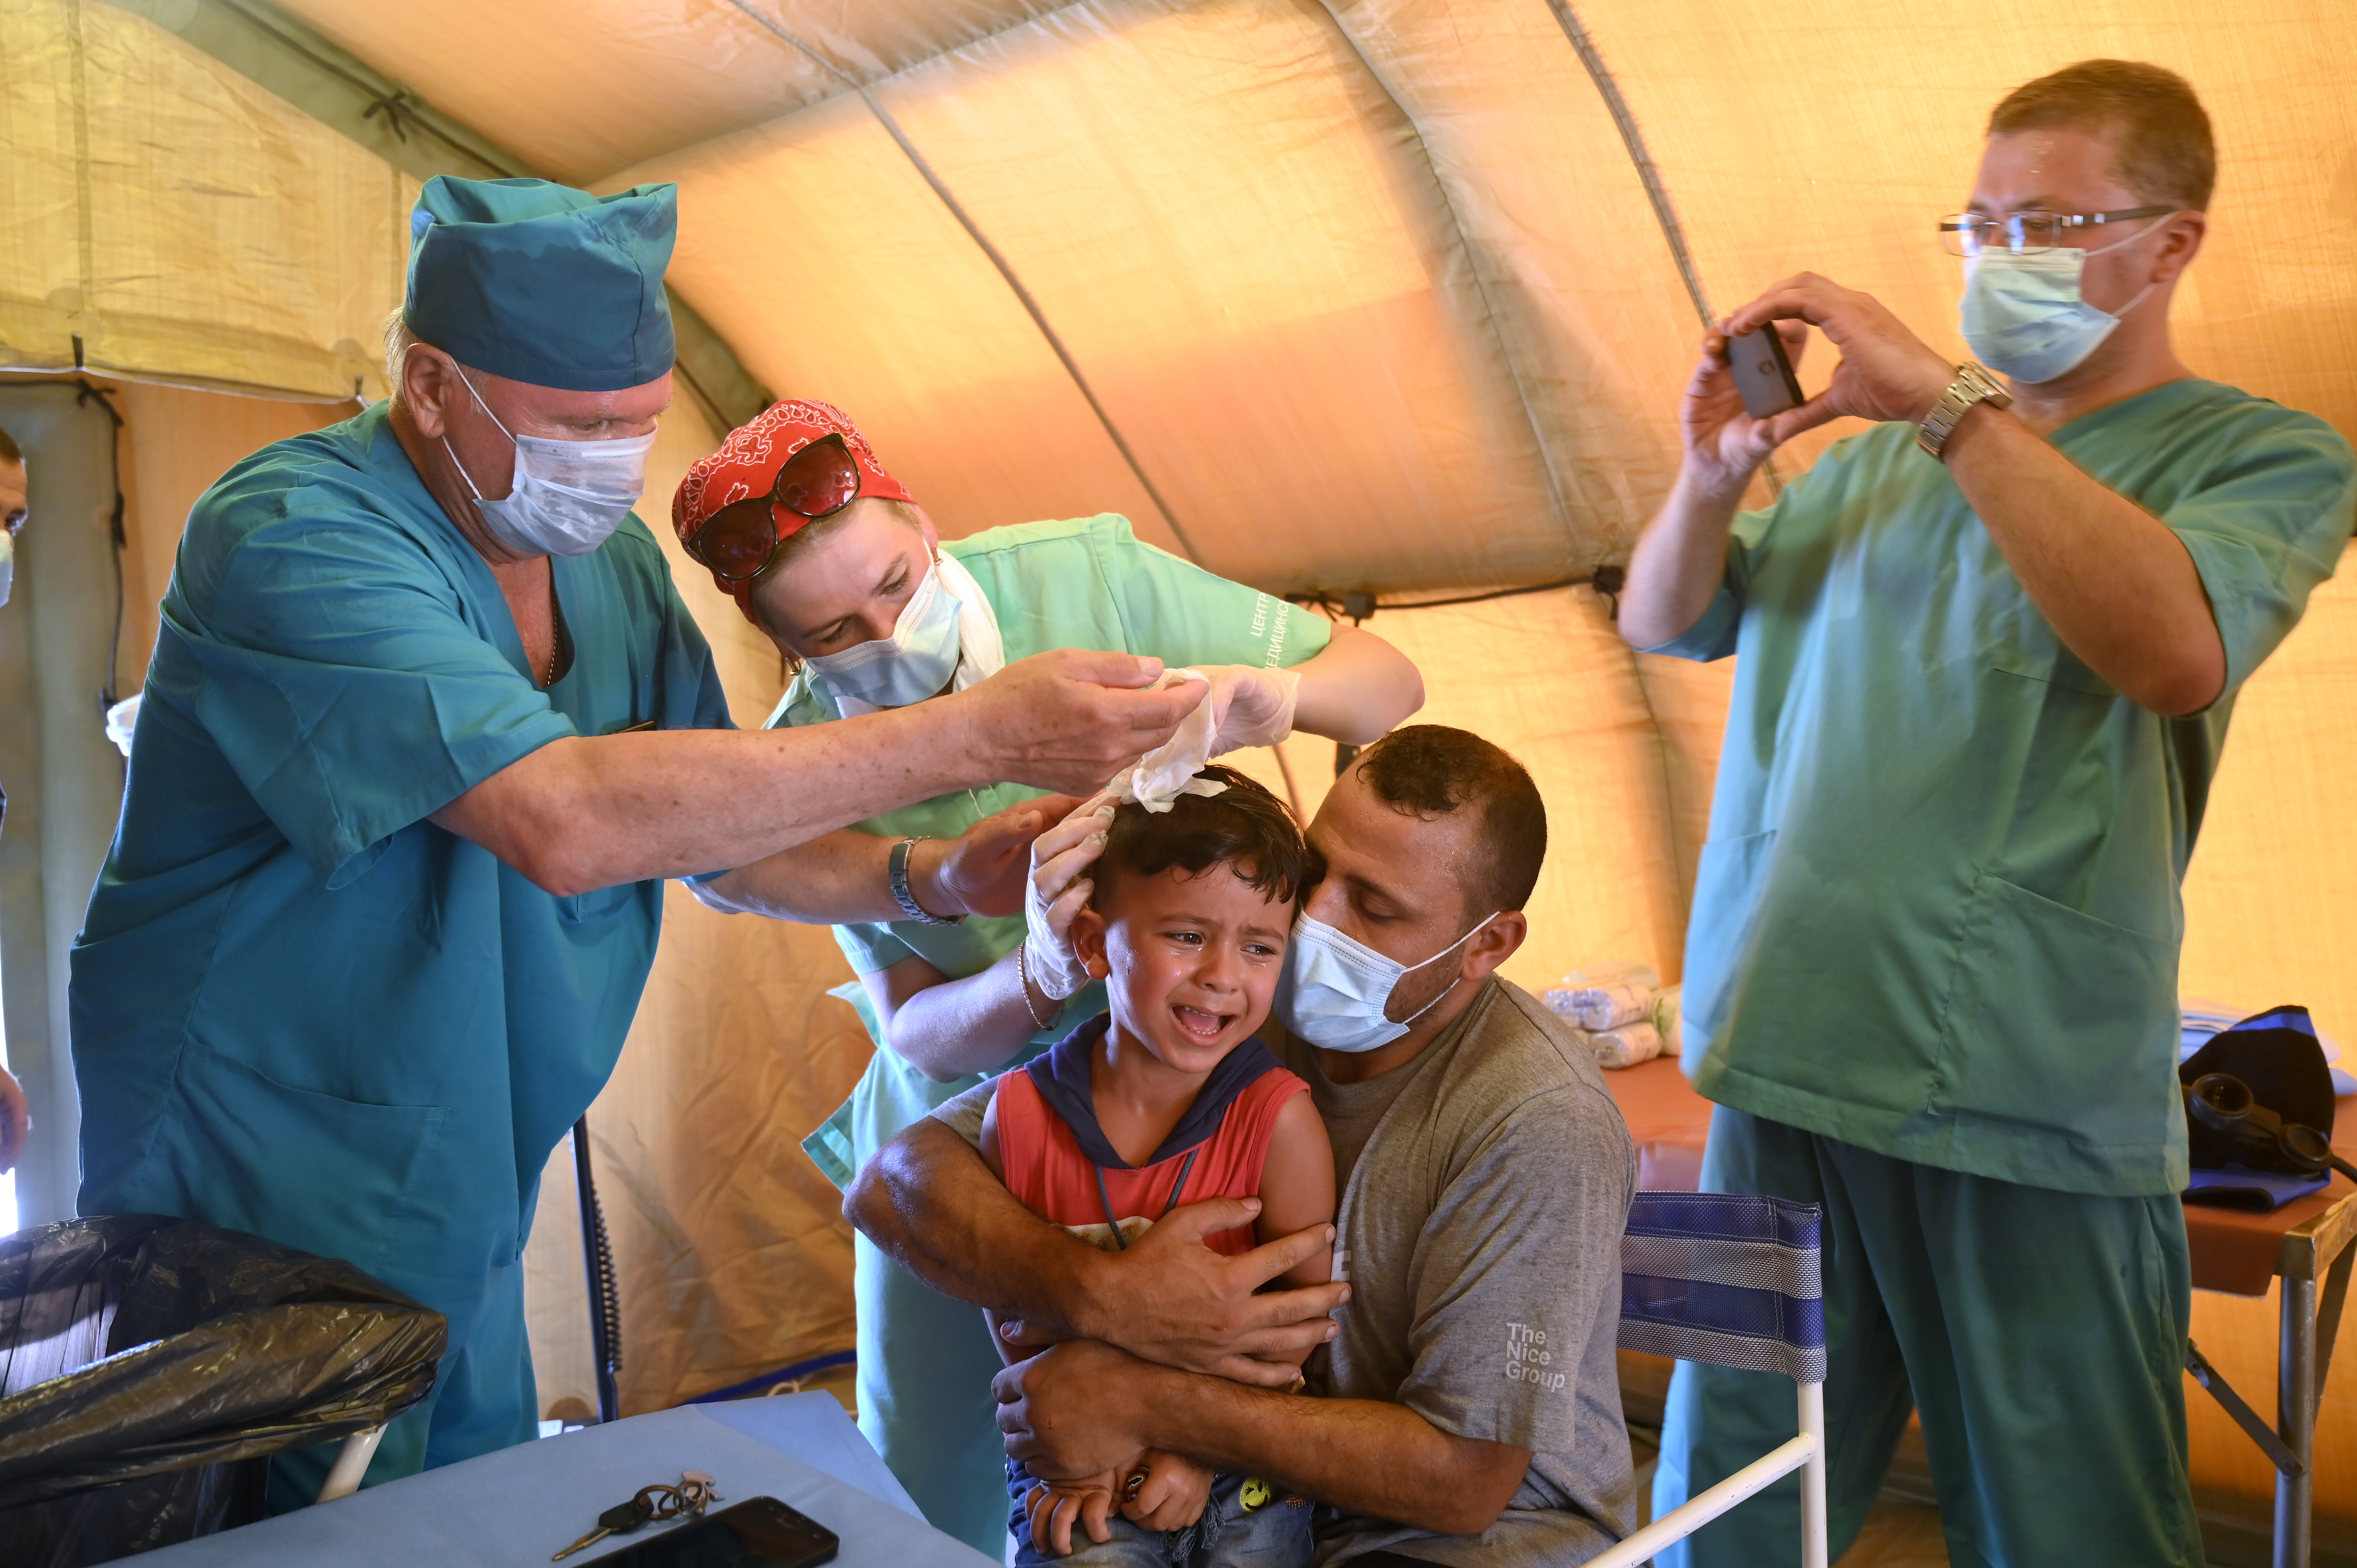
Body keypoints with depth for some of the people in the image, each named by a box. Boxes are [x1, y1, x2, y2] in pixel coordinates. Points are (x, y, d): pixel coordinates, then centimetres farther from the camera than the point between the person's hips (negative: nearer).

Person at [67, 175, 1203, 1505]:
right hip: (258, 1211, -7)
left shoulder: (614, 560, 2)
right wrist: (978, 736, -36)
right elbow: (565, 822, -37)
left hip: (462, 1214, 7)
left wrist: (930, 880, -11)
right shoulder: (293, 534, -24)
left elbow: (714, 826, 9)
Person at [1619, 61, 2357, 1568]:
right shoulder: (1872, 461, 15)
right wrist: (1713, 478, -5)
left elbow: (2177, 650, -19)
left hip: (2028, 1106, -3)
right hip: (1781, 1069, 4)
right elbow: (1663, 622, 16)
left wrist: (1949, 399, -20)